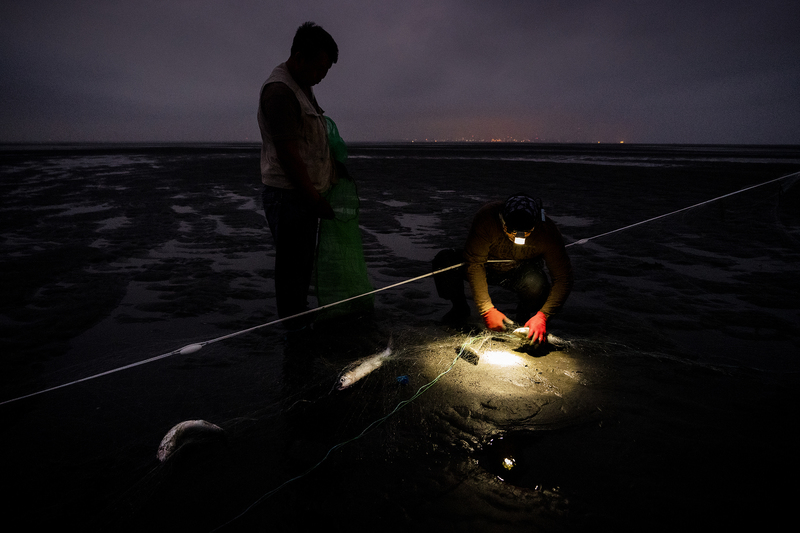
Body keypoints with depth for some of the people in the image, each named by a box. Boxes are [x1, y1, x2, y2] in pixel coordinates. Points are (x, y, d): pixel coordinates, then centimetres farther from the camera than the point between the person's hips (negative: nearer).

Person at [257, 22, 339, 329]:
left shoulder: (303, 87, 17)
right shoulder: (279, 90, -16)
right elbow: (288, 155, -21)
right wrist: (315, 200, -17)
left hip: (306, 196, 10)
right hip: (288, 197, -10)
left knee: (304, 262, 18)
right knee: (291, 267, -2)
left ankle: (302, 316, 33)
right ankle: (294, 331, 9)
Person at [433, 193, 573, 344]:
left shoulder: (547, 232, -28)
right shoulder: (487, 217, -33)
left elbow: (563, 278, -22)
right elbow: (474, 263, -29)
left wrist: (542, 316, -33)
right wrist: (487, 310, -32)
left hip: (519, 273, 0)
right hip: (487, 268, 0)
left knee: (536, 284, -37)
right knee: (444, 261, -27)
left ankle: (526, 320, -1)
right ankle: (460, 309, 2)